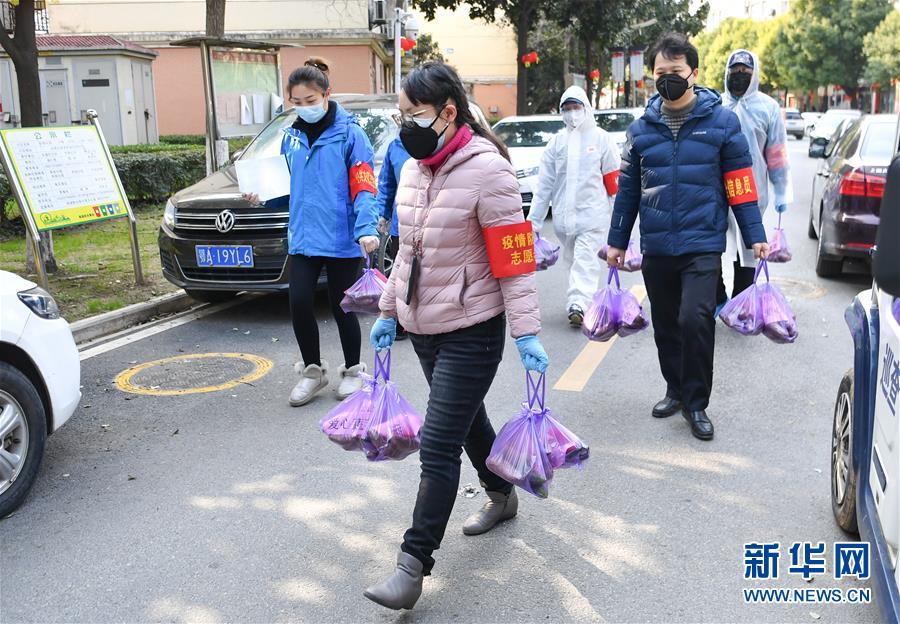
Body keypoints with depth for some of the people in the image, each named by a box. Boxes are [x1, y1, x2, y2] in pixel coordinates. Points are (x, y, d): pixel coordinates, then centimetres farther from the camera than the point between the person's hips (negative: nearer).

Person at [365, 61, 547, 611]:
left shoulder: (487, 169, -16)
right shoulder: (414, 169, 8)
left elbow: (514, 260, -18)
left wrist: (527, 333, -20)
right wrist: (389, 311, 20)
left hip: (471, 331, -8)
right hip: (423, 326, 8)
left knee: (439, 444, -6)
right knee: (467, 419, 22)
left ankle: (414, 564, 2)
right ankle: (503, 496, 45)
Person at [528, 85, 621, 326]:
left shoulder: (601, 138, 2)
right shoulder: (557, 142, 10)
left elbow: (614, 180, 3)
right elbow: (544, 184, 8)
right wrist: (534, 220, 4)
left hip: (593, 212, -4)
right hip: (563, 214, 4)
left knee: (586, 260, -14)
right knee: (573, 260, 12)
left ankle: (579, 305, -22)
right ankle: (579, 304, 22)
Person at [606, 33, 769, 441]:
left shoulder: (722, 121, -1)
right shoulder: (641, 128, 7)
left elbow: (740, 184, 0)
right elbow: (628, 189, 12)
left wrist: (755, 236, -3)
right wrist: (617, 241, 12)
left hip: (702, 245, -3)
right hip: (656, 248, 4)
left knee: (695, 319, -16)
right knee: (666, 325, 13)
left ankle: (696, 403, 2)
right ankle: (676, 390, 33)